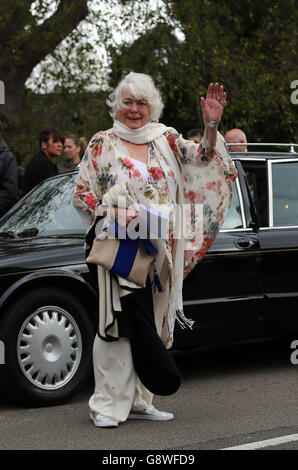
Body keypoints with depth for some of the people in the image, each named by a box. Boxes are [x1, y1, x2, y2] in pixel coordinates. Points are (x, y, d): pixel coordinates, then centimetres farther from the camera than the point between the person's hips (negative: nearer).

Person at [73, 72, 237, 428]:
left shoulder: (166, 141, 12)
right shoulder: (103, 144, 4)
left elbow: (203, 157, -1)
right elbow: (81, 193, 4)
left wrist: (211, 125, -18)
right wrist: (107, 212, -14)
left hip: (156, 249, 4)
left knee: (146, 322, 6)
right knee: (117, 319, -11)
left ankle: (137, 400, 13)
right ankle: (107, 405, -8)